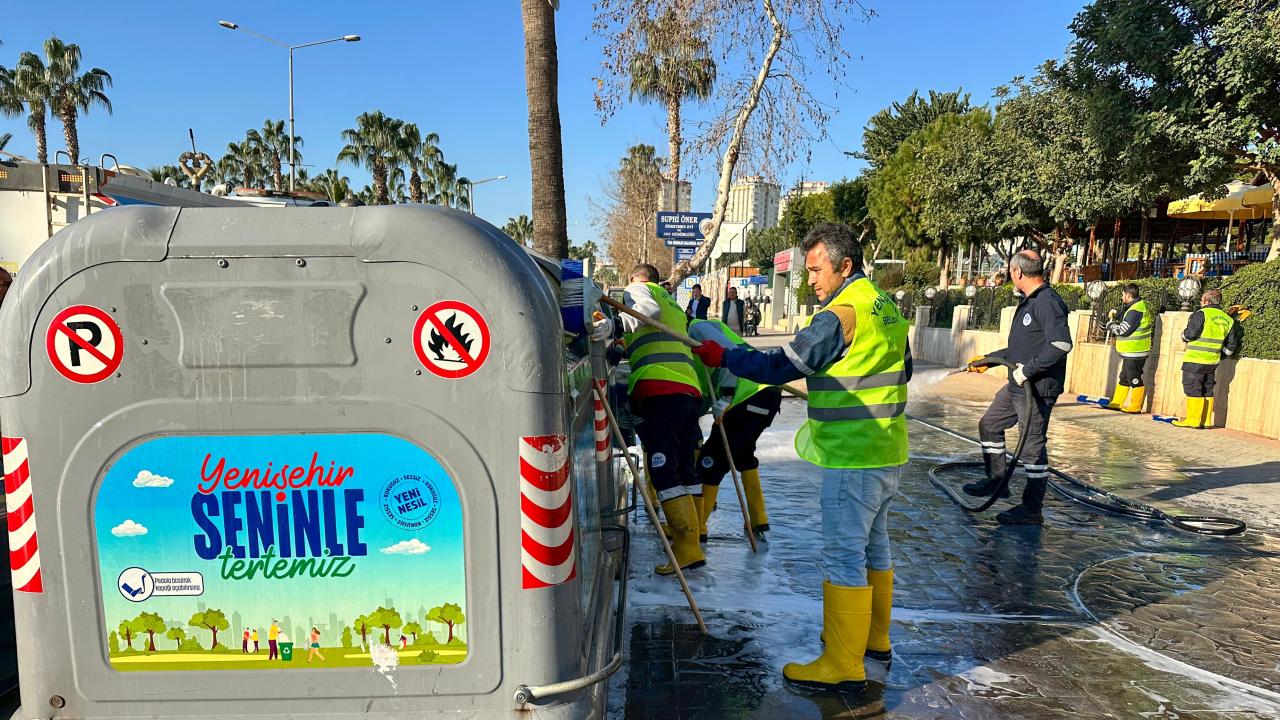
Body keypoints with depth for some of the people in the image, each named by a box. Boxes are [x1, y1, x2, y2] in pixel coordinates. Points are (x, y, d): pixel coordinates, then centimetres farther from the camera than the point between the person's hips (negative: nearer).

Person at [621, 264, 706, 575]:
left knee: (663, 468, -10)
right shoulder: (673, 305, 36)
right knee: (684, 465, 18)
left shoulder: (636, 289, 12)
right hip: (690, 389, 8)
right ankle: (686, 528, 32)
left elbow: (649, 310, -9)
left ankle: (689, 548, -13)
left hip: (659, 388, -8)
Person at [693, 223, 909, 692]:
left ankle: (843, 666, 5)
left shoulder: (840, 315, -18)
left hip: (852, 459, -10)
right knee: (873, 546, 20)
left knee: (843, 556, -3)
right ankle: (874, 639, 35)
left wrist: (719, 355, -10)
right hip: (888, 453, 10)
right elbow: (902, 371, 22)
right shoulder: (888, 309, 11)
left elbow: (779, 367, -19)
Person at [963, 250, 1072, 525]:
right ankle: (996, 479, 33)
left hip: (1038, 389, -11)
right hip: (1018, 386, 11)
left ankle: (1032, 509, 7)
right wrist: (987, 359, 28)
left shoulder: (1047, 302, -18)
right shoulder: (1028, 302, 16)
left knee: (1032, 445, -3)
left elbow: (1061, 344, -29)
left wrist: (1027, 370, -24)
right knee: (989, 424, 19)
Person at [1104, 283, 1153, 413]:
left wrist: (1110, 325, -4)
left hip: (1134, 352, -10)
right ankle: (1117, 403, 24)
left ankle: (1135, 407, 8)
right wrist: (1116, 316, 13)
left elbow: (1123, 330, -21)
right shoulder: (1142, 305, 11)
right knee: (1124, 378, 16)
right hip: (1132, 352, 10)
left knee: (1135, 379, -1)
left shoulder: (1135, 310, -21)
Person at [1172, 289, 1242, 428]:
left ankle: (1192, 420, -1)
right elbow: (1231, 346, 13)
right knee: (1208, 390, 13)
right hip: (1213, 362, 7)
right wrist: (1219, 354, 24)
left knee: (1193, 390, -2)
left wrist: (1184, 335, 6)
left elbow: (1189, 335, -15)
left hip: (1195, 361, -7)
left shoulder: (1201, 314, -12)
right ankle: (1206, 420, 17)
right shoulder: (1228, 320, 11)